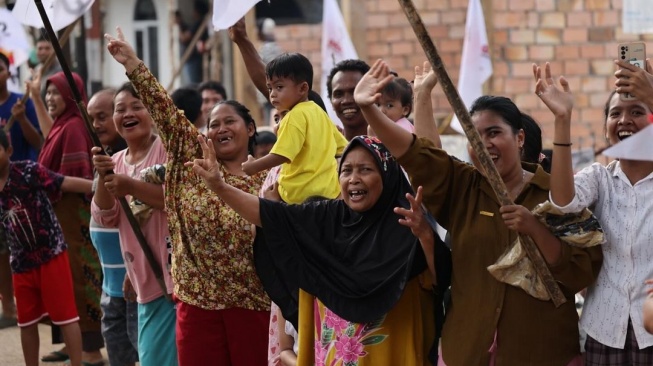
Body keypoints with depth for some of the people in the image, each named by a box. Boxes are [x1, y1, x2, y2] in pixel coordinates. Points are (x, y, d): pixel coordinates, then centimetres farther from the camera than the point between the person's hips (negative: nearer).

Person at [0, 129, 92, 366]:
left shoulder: (28, 171, -14)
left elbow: (67, 183, -21)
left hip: (51, 253, -5)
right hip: (21, 262, 6)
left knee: (66, 315, 0)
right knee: (27, 322, 15)